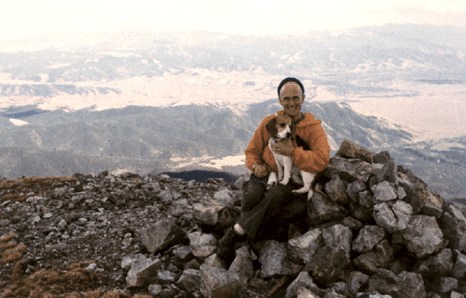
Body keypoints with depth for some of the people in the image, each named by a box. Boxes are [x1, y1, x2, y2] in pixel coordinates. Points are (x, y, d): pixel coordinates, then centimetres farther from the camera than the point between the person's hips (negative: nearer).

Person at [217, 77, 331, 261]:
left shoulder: (313, 128, -1)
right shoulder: (269, 122, 6)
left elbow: (322, 160, -16)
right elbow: (251, 151, 16)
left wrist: (292, 152, -25)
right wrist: (255, 165, -6)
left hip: (291, 181, -2)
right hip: (264, 175, 2)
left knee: (273, 196, -34)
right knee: (252, 196, -32)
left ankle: (235, 233, -25)